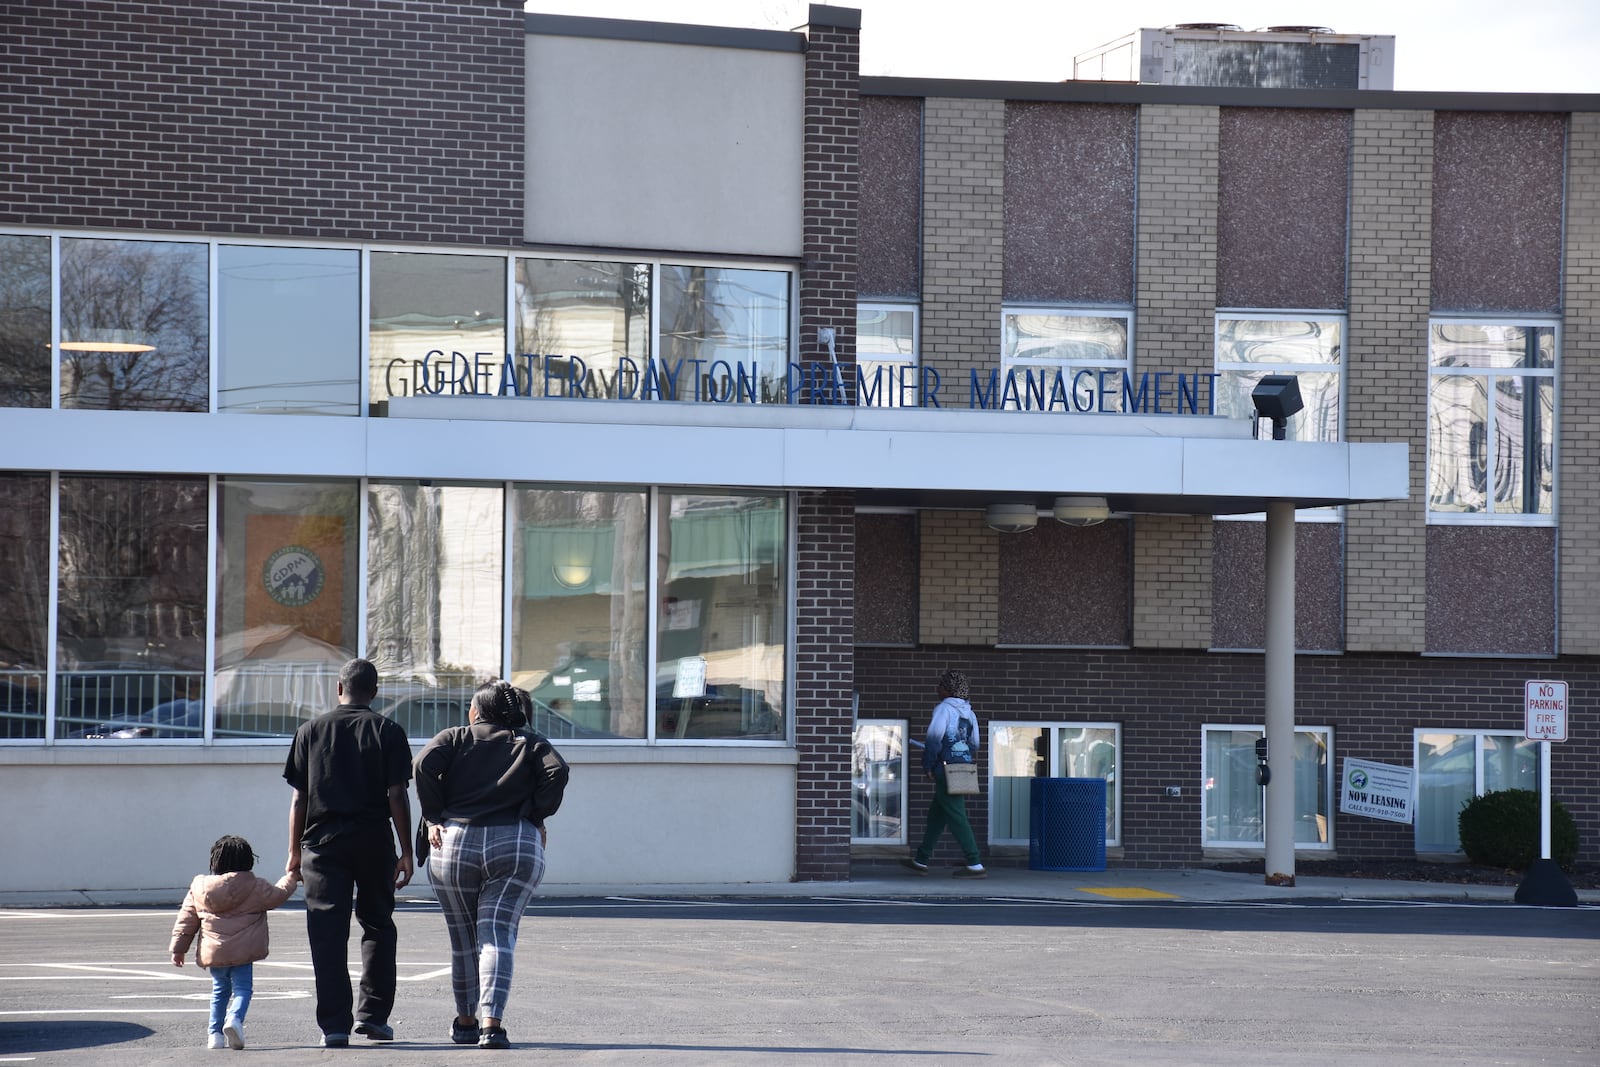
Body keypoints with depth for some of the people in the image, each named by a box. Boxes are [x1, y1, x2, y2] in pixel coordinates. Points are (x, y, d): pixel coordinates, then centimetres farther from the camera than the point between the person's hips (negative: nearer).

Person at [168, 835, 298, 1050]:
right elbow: (278, 895, 10)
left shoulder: (199, 887, 8)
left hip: (213, 952, 4)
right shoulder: (255, 887, -3)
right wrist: (290, 878, 30)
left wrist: (178, 948, 19)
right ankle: (235, 1019, -29)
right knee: (242, 988, -1)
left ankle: (215, 1033, 17)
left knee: (220, 991, 20)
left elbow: (186, 919, 12)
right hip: (242, 952, -4)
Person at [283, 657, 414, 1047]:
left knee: (328, 935, 0)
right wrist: (406, 851, 1)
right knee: (378, 926, 15)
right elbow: (397, 796, -3)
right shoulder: (388, 732, 2)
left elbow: (299, 798, 5)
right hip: (373, 840, 0)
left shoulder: (310, 731, 7)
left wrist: (295, 851, 11)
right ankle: (372, 1014, 12)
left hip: (322, 842, 1)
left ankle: (334, 1025, -5)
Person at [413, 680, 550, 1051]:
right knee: (499, 934, -6)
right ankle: (491, 1024, -23)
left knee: (463, 938, 14)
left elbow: (424, 765, -6)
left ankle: (466, 1022, 27)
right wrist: (535, 819, 8)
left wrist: (434, 818, 0)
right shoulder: (529, 743, 14)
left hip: (454, 843, 0)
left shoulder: (455, 738, 12)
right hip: (516, 846, 0)